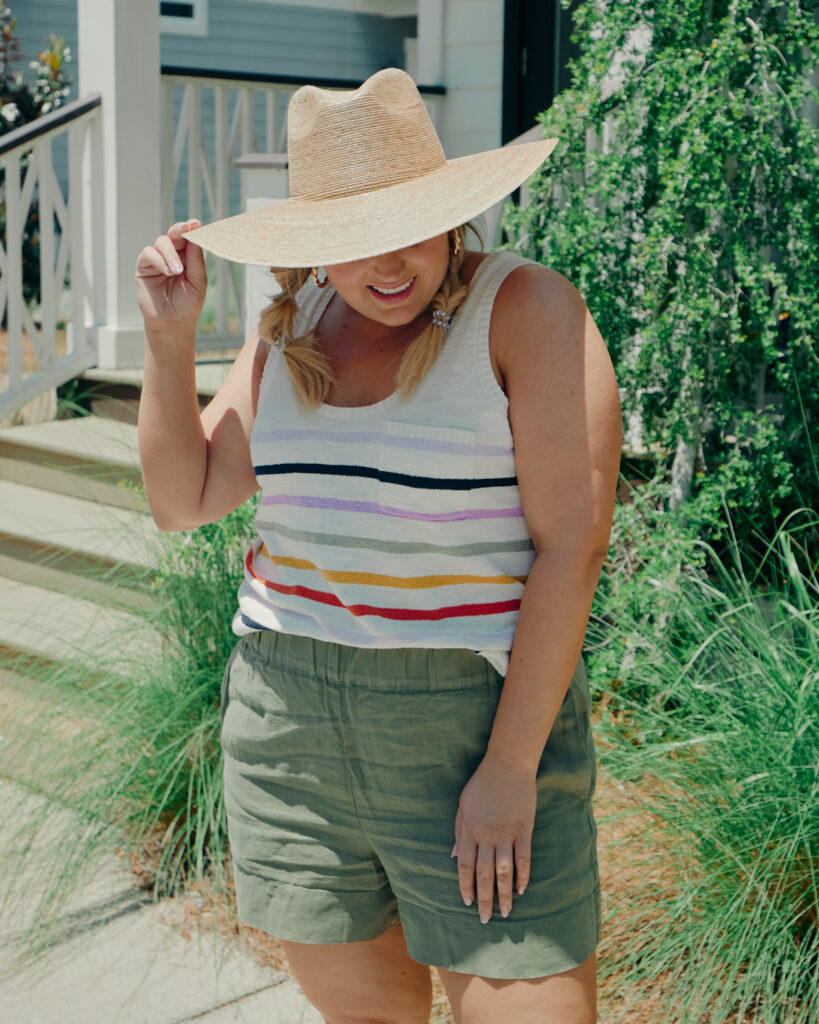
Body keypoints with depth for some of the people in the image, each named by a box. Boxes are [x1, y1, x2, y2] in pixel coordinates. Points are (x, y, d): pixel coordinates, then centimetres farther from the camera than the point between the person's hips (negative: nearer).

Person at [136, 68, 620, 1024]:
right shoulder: (294, 327, 6)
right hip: (289, 719, 5)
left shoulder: (527, 310, -11)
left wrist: (511, 770, -18)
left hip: (479, 719, -5)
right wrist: (168, 338, -4)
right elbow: (183, 500, 8)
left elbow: (572, 544, -16)